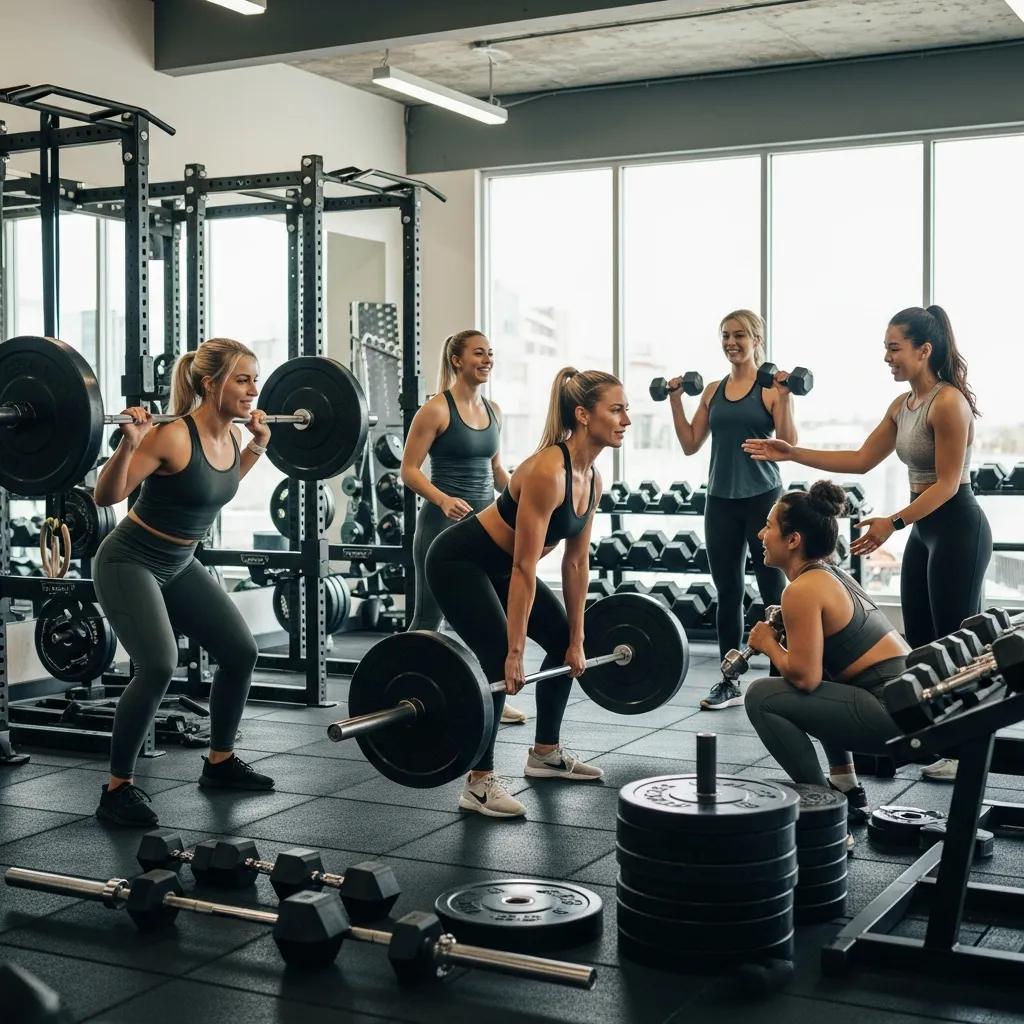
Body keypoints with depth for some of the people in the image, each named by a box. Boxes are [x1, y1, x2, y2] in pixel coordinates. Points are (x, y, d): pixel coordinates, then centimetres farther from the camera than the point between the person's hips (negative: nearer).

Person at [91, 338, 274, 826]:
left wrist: (259, 443, 14)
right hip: (128, 564, -8)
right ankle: (116, 789, -10)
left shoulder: (229, 434, -2)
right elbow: (105, 496, -22)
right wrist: (128, 445, -36)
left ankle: (220, 762, 26)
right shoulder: (172, 437, -25)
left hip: (179, 564, 8)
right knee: (158, 666, -25)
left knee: (240, 651, 7)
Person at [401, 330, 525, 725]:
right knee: (429, 617, 0)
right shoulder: (436, 409, -10)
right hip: (443, 523, -7)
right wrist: (443, 499, -27)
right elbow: (409, 470, -12)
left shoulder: (493, 410, 10)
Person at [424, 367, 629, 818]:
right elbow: (525, 568, -30)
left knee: (565, 642, 13)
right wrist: (515, 653, -29)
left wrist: (577, 639, 6)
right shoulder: (547, 471, -30)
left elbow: (576, 562, 4)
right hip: (458, 561, -10)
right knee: (498, 660, -21)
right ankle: (478, 783, -10)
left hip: (496, 565, 10)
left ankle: (545, 754, 27)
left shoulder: (592, 479, -3)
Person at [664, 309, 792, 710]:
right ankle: (729, 682, 17)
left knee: (774, 593, 0)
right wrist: (675, 401, 5)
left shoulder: (772, 387, -5)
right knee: (727, 593, 10)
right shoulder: (713, 390, 10)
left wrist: (784, 399, -20)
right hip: (721, 501, 5)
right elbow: (690, 445, 11)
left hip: (763, 499, -5)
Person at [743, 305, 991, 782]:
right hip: (924, 531, 10)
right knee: (919, 642, 13)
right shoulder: (902, 406, 9)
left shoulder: (949, 403, -18)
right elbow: (861, 460, 12)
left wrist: (891, 523, -26)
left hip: (957, 530, -10)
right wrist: (791, 452, 5)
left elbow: (947, 483, -20)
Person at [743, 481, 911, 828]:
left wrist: (768, 644, 0)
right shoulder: (830, 574, 15)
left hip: (896, 711, -10)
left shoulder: (803, 590, -13)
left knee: (762, 697, -5)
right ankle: (848, 792, 27)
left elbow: (805, 677, -16)